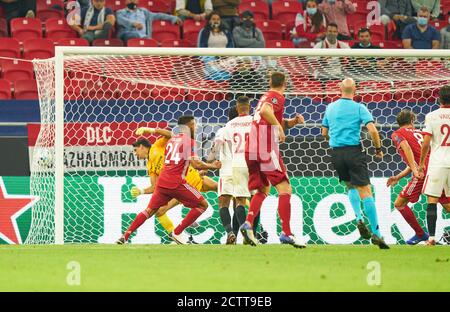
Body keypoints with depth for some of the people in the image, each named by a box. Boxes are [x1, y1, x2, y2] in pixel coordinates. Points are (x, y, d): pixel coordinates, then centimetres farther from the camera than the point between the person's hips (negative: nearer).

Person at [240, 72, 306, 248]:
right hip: (267, 149, -8)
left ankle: (248, 224, 0)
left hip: (251, 150, 8)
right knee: (285, 189, -7)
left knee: (262, 190, 20)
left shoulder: (266, 97, 23)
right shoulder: (277, 97, -3)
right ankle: (286, 233, -17)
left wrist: (293, 121, 14)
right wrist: (279, 126, -18)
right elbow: (265, 111, -25)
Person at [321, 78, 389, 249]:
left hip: (335, 152, 4)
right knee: (365, 190, -4)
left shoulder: (330, 108, 11)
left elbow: (324, 133, 19)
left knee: (351, 186, 23)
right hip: (354, 151, -4)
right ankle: (376, 233, -10)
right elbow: (372, 130, -13)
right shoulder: (359, 108, -3)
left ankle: (358, 218, -1)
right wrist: (378, 148, 1)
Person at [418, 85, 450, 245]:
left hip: (437, 164, -3)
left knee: (432, 201, -2)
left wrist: (421, 164, 6)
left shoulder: (431, 116, -2)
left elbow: (426, 143, -5)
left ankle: (431, 237, -9)